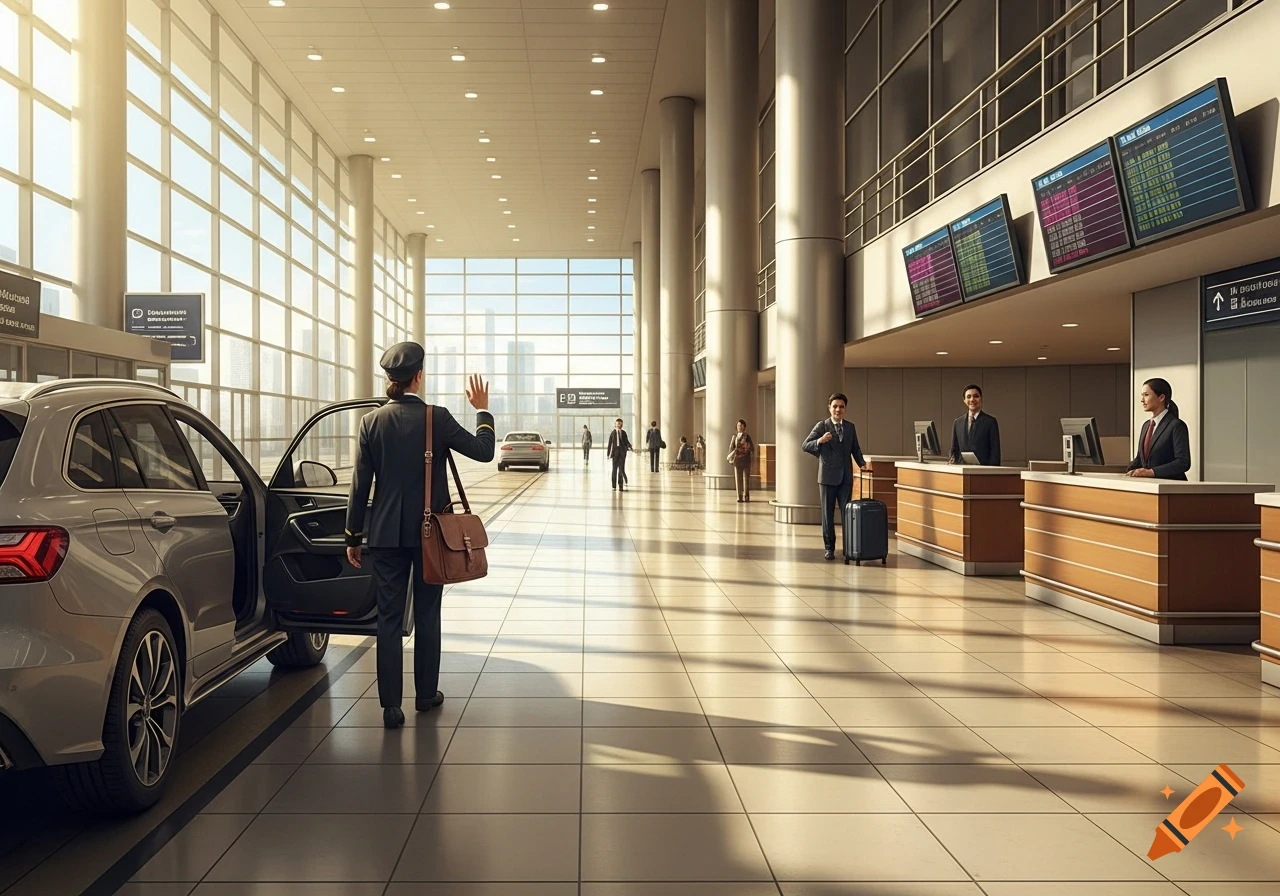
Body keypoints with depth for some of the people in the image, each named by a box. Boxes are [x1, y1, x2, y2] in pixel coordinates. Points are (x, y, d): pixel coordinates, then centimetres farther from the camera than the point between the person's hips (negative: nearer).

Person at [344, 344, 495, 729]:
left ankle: (391, 705, 4)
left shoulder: (372, 422, -3)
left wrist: (353, 537, 6)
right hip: (430, 531, -1)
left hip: (386, 534, 1)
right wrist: (483, 411, 12)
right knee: (427, 615, 13)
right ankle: (426, 694, 24)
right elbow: (484, 451, -3)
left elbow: (360, 484, -1)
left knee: (389, 618, 5)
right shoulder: (437, 418, -9)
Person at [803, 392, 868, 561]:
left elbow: (855, 449, 17)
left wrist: (862, 463, 0)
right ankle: (829, 548, 13)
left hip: (846, 476, 2)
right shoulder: (822, 426, -4)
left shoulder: (850, 427, 8)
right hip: (828, 476, -2)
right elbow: (805, 446, -9)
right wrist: (819, 441, -28)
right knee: (828, 514, 5)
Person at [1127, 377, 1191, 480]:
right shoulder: (1146, 425, 19)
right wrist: (1130, 471, 1)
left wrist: (1152, 472, -19)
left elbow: (1183, 463, -11)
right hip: (1148, 483, 6)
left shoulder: (1177, 425, -4)